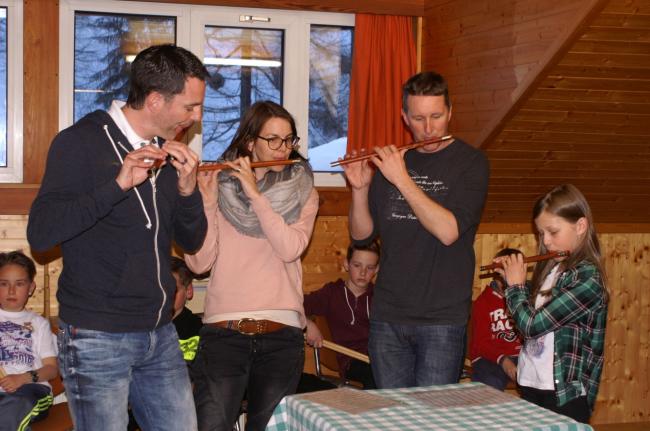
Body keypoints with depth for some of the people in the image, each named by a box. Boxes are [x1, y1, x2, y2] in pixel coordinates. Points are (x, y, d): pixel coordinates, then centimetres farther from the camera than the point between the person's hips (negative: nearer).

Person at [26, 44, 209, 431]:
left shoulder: (168, 151, 8)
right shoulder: (81, 143, -10)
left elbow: (192, 241, 11)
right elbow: (40, 234, -20)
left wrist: (187, 190, -8)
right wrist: (118, 185, -28)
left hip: (160, 335, 6)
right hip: (97, 337, -6)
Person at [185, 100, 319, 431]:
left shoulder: (302, 193, 8)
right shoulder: (222, 187, 4)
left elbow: (290, 249, -11)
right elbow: (199, 262, -5)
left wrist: (255, 194, -15)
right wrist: (205, 201, -15)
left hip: (281, 333, 1)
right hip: (223, 331, -1)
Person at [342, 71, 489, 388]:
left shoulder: (470, 162, -4)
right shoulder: (392, 161, 10)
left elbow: (449, 231, -19)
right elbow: (361, 234, 10)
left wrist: (402, 180, -20)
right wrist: (360, 189, -7)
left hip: (442, 319, -4)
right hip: (387, 316, 4)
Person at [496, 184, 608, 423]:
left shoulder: (587, 278, -17)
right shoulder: (550, 267, 8)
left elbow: (532, 325, -21)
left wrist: (516, 284, -6)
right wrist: (512, 276, 8)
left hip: (565, 395, -7)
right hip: (530, 385, 7)